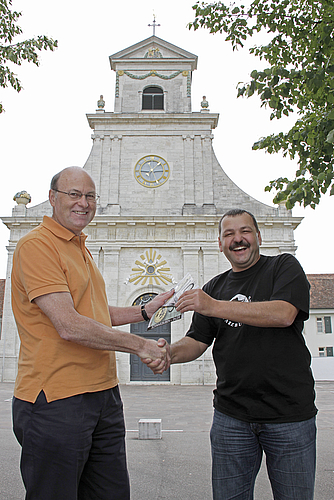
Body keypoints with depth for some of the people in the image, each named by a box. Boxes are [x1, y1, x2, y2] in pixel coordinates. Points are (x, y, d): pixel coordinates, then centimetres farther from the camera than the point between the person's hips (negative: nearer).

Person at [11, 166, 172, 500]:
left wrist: (145, 311, 13)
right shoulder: (36, 244, -13)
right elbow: (69, 326, -22)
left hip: (103, 394, 9)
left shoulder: (80, 249, 16)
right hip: (55, 400, -8)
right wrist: (140, 345, -16)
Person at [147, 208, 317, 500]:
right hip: (231, 415, 3)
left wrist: (214, 306, -24)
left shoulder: (284, 266, 0)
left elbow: (283, 314, -19)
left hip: (289, 412, -2)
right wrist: (169, 353, -15)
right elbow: (197, 342, 8)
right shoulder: (214, 288, 12)